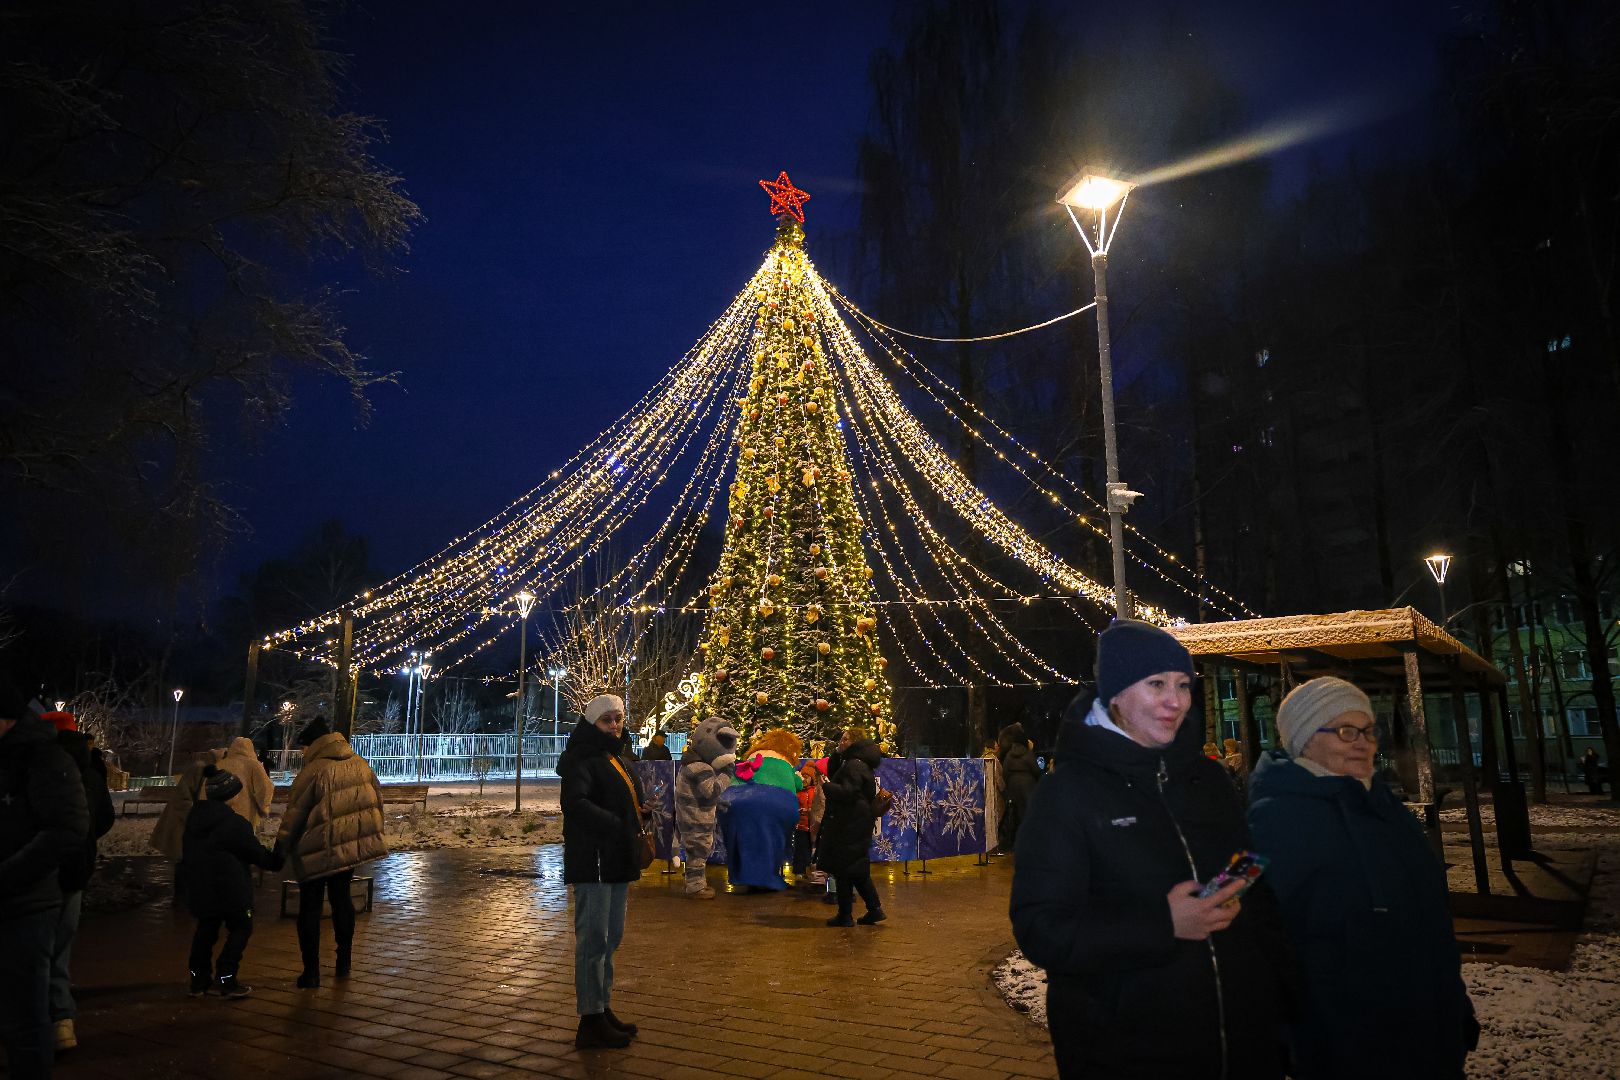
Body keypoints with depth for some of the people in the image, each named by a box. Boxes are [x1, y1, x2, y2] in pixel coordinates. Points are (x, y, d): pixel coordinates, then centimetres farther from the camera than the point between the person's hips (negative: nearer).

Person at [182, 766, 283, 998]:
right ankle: (225, 980, 2)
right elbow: (257, 853, -10)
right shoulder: (235, 823, -19)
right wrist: (277, 860, 8)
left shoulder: (194, 816, 5)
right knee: (240, 929, 7)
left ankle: (199, 979, 24)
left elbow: (188, 850, 16)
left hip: (199, 889, 7)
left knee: (206, 928, 22)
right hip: (230, 890, -7)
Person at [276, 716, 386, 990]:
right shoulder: (360, 765, 3)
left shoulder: (313, 770, -16)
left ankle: (311, 971, 7)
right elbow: (377, 800, 10)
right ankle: (344, 962, 24)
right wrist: (372, 834, 21)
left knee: (310, 908, 6)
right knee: (341, 899, 19)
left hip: (317, 853, -6)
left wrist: (280, 848, 1)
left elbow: (294, 815, -11)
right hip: (352, 846, 6)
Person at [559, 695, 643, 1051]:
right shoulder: (580, 759, -10)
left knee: (610, 939, 16)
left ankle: (603, 1009, 27)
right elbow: (575, 803, -26)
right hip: (592, 864, -10)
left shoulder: (613, 759, 19)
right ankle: (591, 1022, 2)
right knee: (593, 940, -5)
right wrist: (618, 827, -31)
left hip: (615, 863, 10)